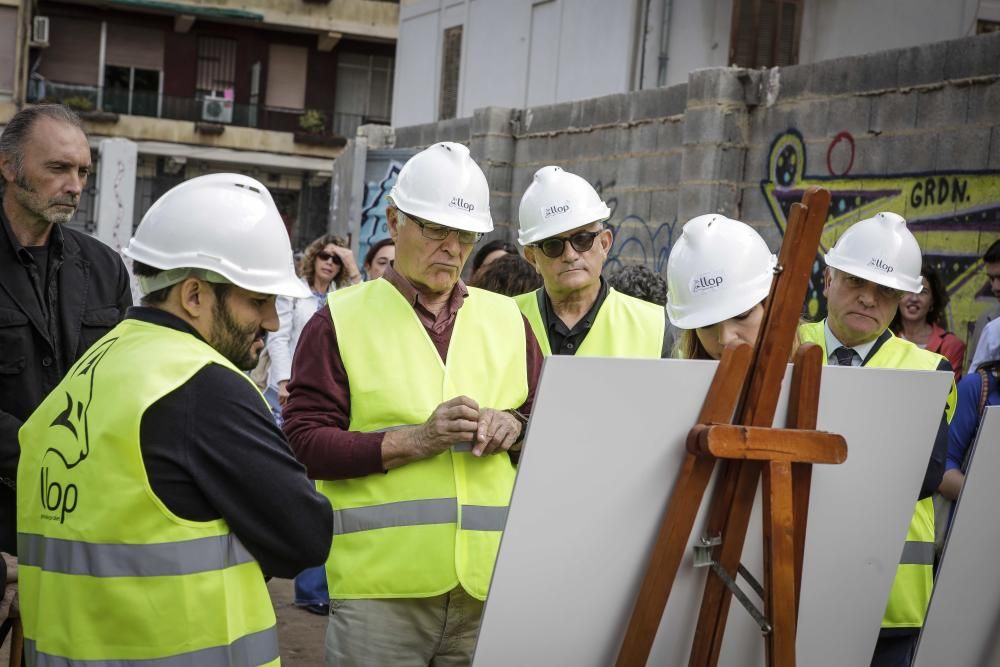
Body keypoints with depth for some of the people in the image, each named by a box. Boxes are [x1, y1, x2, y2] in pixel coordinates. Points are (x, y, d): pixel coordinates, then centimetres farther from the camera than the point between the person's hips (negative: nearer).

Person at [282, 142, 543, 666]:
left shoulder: (507, 318, 15)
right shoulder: (341, 319, 3)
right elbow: (303, 443, -4)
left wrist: (514, 427, -5)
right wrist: (414, 440, -15)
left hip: (490, 585, 4)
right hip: (379, 588, -3)